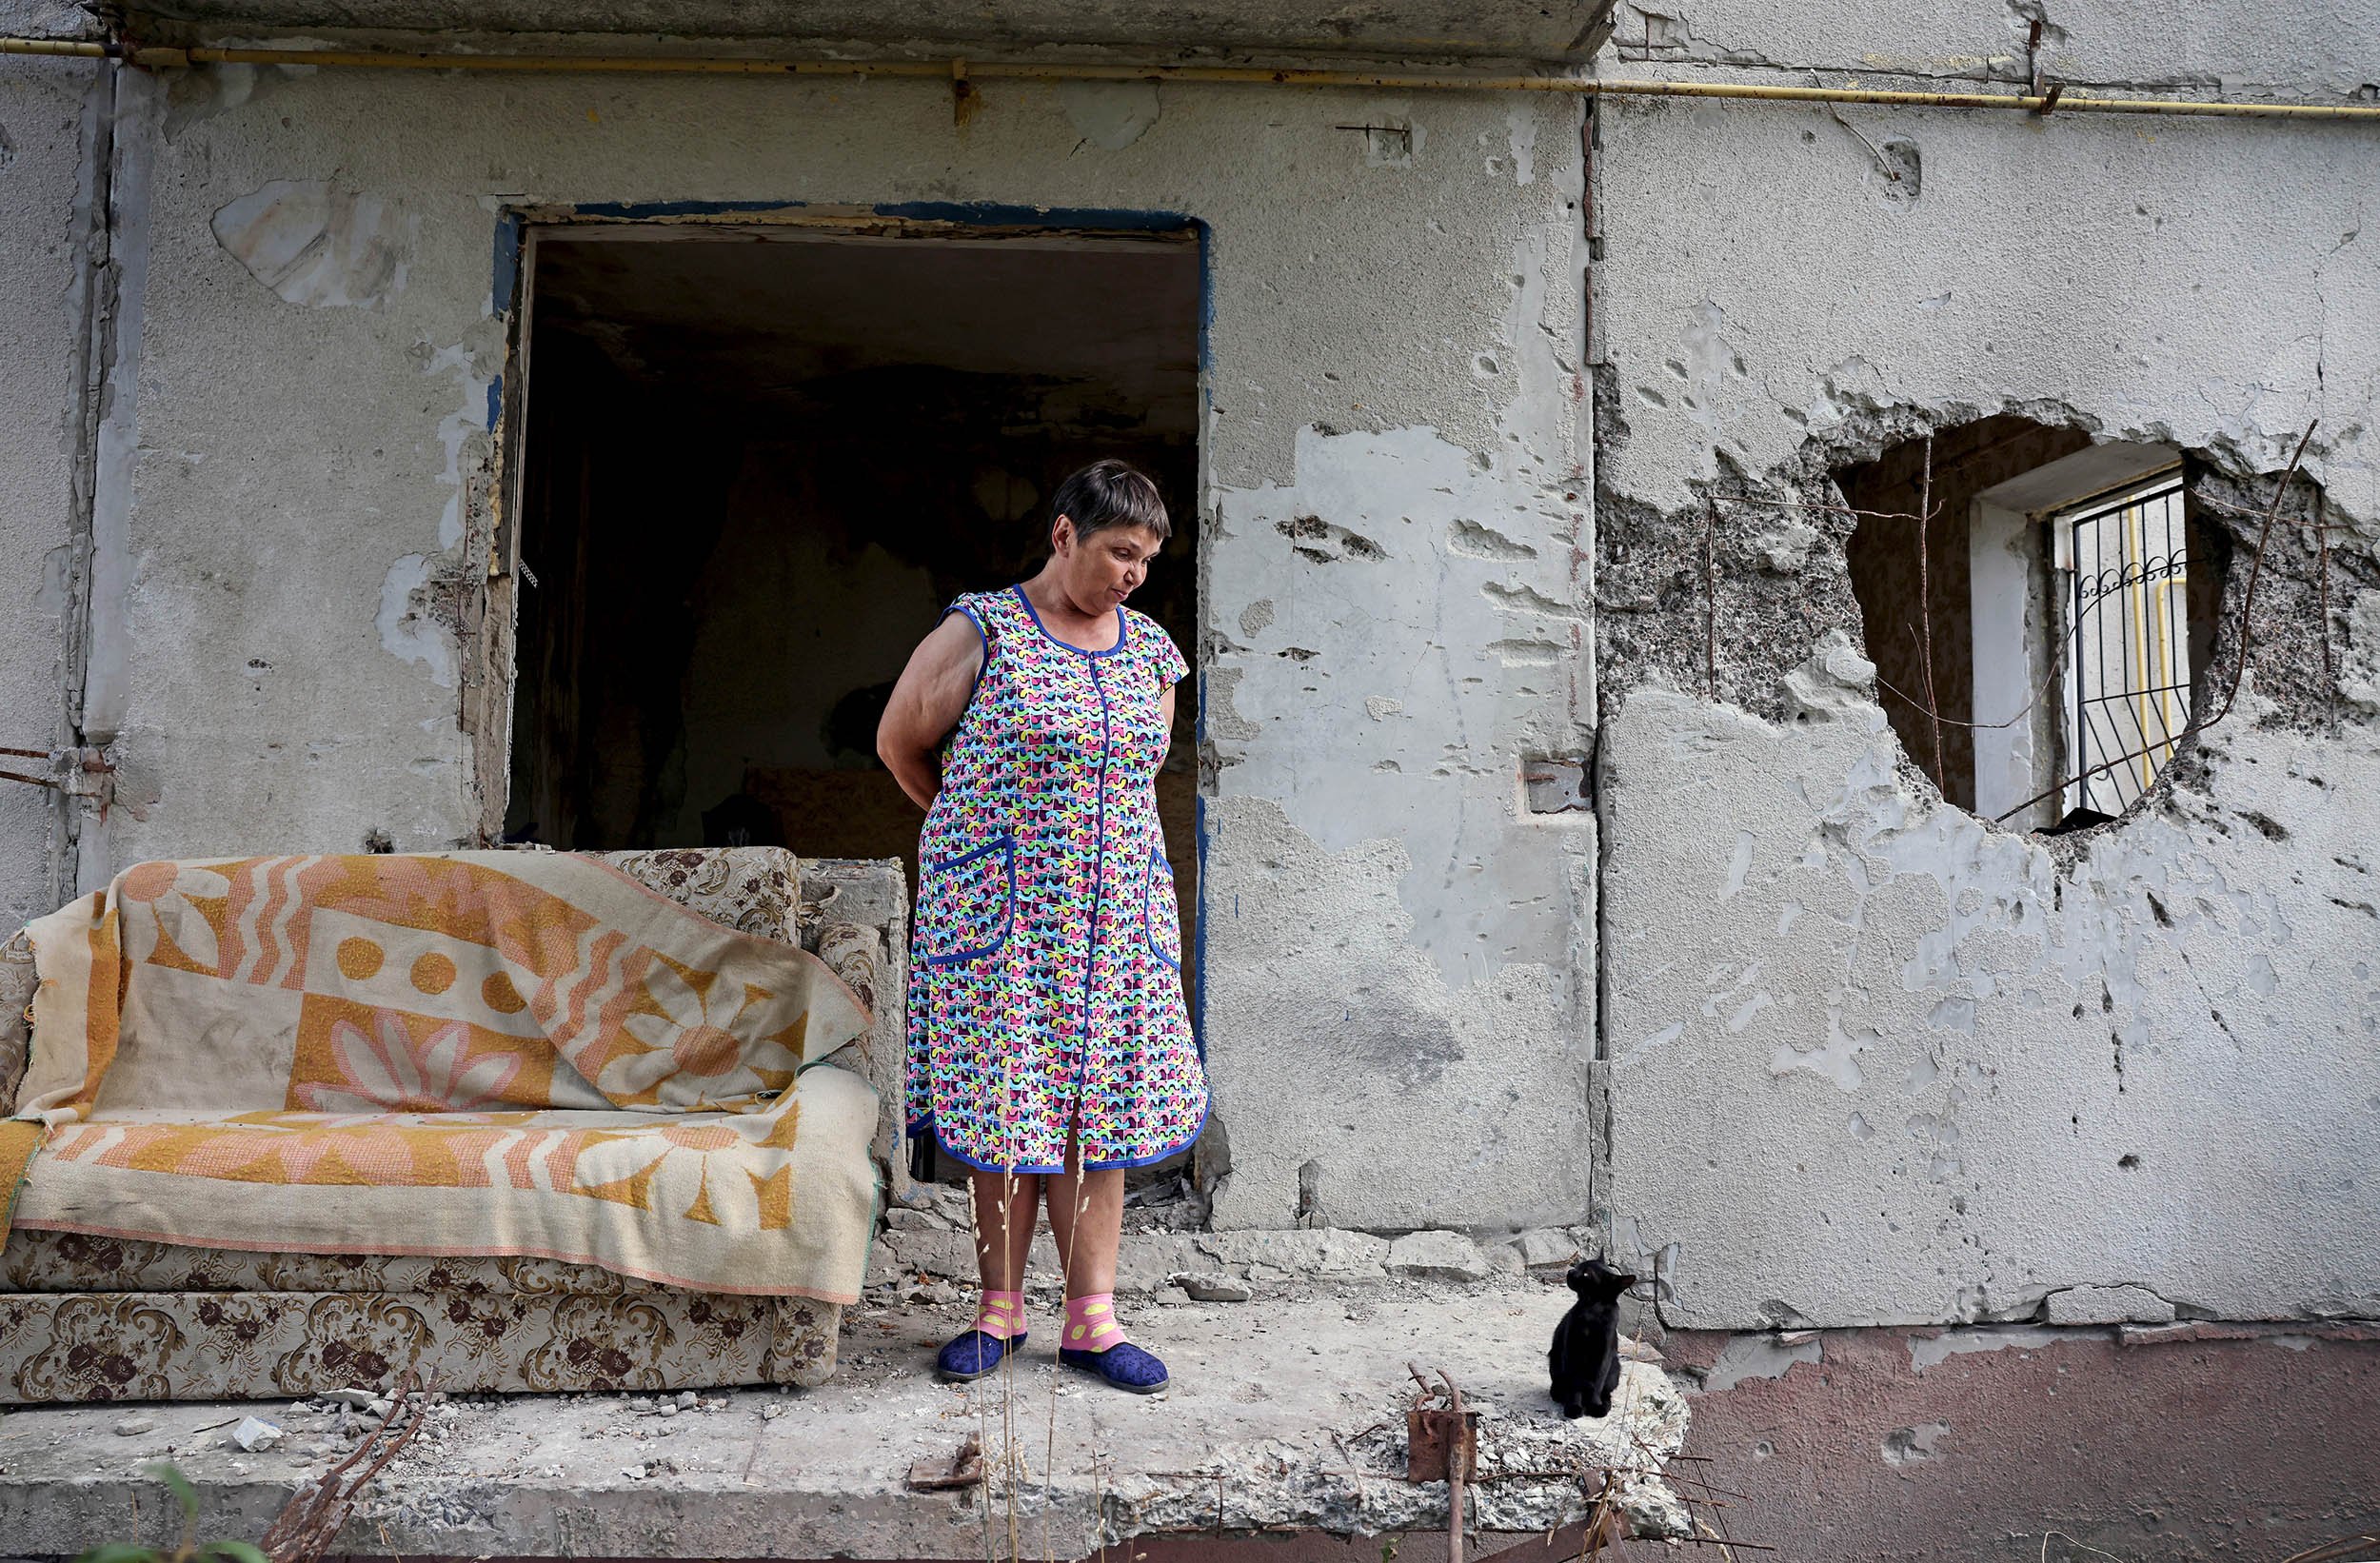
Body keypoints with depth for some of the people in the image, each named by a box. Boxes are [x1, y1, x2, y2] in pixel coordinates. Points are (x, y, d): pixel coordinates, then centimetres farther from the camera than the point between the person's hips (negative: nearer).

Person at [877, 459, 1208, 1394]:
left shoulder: (1153, 652, 9)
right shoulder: (982, 630, -5)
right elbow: (899, 742, 4)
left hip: (1113, 915, 4)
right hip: (999, 913, -3)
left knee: (1095, 1106, 4)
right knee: (1003, 1105, 3)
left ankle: (1091, 1320, 12)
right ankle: (1000, 1309, 18)